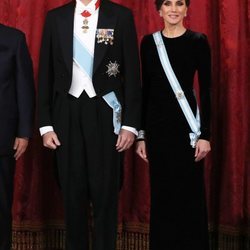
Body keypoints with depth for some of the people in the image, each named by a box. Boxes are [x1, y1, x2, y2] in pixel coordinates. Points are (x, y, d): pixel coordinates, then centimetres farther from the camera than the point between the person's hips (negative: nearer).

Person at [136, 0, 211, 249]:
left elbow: (205, 90, -4)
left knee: (188, 192, 2)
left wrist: (205, 134, -10)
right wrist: (141, 134, 5)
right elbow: (145, 89, 8)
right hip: (157, 125, 3)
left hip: (186, 124, -3)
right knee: (161, 192, 10)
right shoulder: (149, 42, 6)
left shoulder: (198, 41, -3)